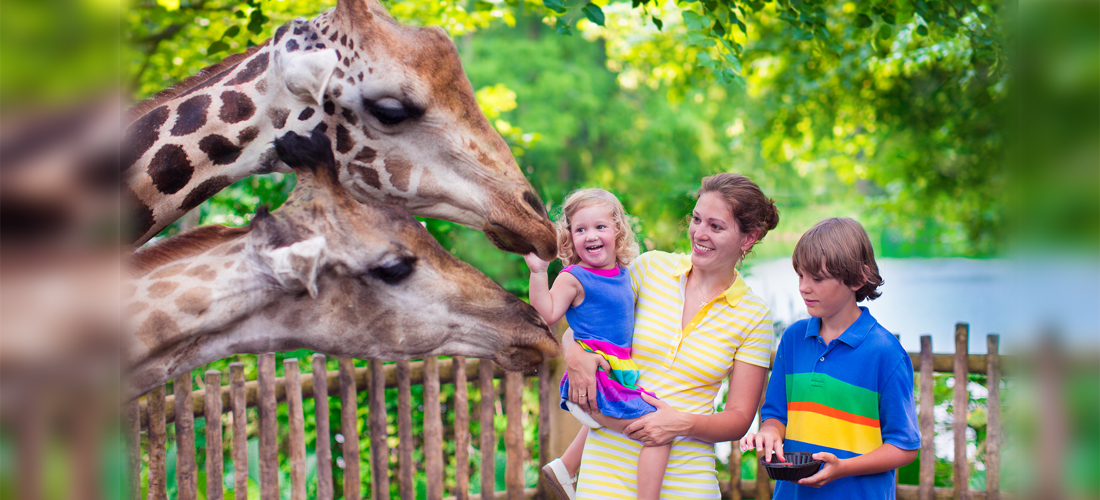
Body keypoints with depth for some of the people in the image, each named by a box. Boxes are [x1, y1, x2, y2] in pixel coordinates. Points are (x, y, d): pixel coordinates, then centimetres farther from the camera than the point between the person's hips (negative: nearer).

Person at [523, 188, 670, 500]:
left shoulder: (623, 274, 13)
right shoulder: (573, 278, -10)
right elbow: (546, 315, -21)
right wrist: (538, 272, -27)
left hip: (618, 373, 9)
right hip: (594, 377, -9)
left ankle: (565, 468, 50)